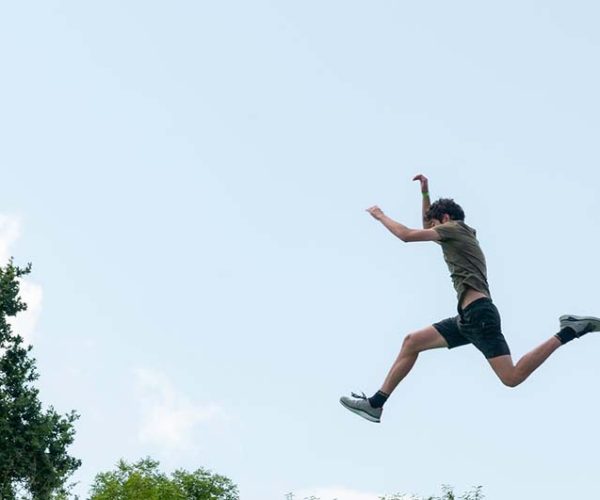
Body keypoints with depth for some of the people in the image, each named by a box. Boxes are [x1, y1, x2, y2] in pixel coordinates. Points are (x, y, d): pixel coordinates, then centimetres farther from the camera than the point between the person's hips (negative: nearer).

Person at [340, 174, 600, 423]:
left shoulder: (455, 228, 4)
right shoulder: (459, 236, 29)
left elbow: (407, 235, -1)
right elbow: (427, 227, 46)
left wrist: (381, 216, 14)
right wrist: (425, 194, 36)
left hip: (479, 313, -10)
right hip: (468, 318, 10)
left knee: (512, 377, -19)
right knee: (412, 342, 6)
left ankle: (569, 331, -11)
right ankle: (375, 403, 4)